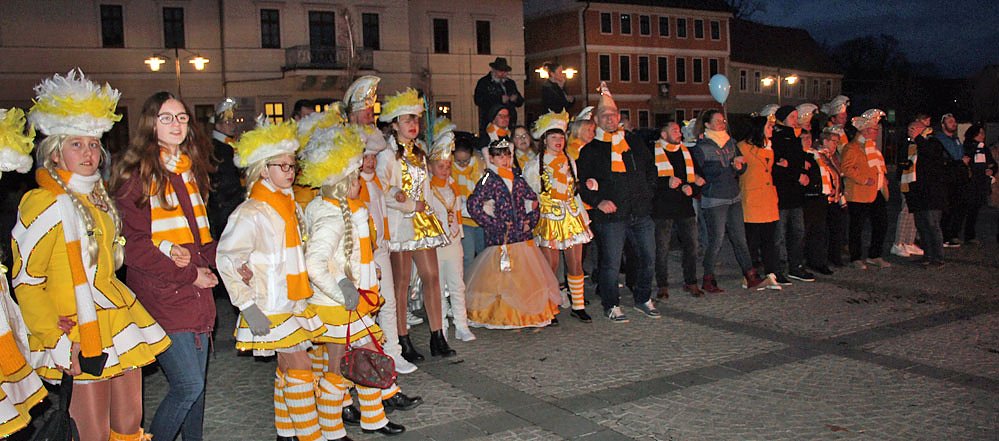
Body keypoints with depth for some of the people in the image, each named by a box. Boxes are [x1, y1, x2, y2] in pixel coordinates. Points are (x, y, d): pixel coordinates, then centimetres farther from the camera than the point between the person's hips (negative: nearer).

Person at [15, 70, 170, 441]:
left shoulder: (97, 198, 13)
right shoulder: (44, 204, -12)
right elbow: (26, 282, -13)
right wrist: (58, 341, -17)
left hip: (120, 323, 8)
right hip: (82, 339, -7)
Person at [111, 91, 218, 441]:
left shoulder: (192, 168, 15)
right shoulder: (135, 174, -7)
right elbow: (133, 245, -12)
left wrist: (204, 261, 1)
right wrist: (188, 275, -12)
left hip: (197, 291, 7)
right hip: (161, 296, -6)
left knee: (197, 381, 12)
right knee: (189, 384, -9)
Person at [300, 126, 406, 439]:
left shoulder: (344, 210, 8)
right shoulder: (332, 217, -21)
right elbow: (314, 264, -31)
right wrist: (341, 293, -24)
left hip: (353, 303, 10)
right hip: (338, 307, -9)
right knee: (339, 371, 3)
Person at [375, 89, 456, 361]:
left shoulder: (419, 152, 19)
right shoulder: (388, 154, -4)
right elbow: (381, 192, -12)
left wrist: (404, 195, 4)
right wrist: (411, 206, -10)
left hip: (423, 220, 7)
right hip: (399, 223, -7)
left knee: (432, 276, 3)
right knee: (401, 281, -3)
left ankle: (437, 338, 8)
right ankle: (403, 342, 4)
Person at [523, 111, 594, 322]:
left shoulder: (569, 161, 12)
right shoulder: (534, 165, -3)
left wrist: (583, 216, 18)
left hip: (572, 218, 4)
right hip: (549, 220, -4)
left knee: (576, 264, 4)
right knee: (551, 267, -3)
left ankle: (578, 306, 14)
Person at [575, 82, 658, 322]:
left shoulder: (634, 142, 14)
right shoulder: (590, 150, 3)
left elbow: (651, 168, 23)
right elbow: (582, 183, 1)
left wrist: (647, 192, 10)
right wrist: (598, 202, -11)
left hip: (641, 213, 4)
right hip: (610, 215, -4)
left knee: (648, 258, 8)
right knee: (611, 263, -2)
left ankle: (643, 299, 27)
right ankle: (611, 305, 14)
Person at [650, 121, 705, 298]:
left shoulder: (687, 152, 14)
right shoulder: (653, 153, -1)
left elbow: (699, 177, 16)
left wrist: (691, 187, -4)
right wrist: (667, 182, -21)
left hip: (685, 206, 5)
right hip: (662, 208, -4)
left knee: (691, 244, 5)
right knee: (662, 248, 0)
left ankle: (691, 282, 18)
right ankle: (662, 286, 10)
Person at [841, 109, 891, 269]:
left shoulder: (872, 145, 20)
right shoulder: (852, 148, -10)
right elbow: (847, 168, -20)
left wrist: (883, 176, 14)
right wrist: (864, 179, -22)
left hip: (878, 193, 9)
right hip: (860, 195, -9)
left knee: (881, 225, 10)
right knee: (857, 227, -1)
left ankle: (874, 256, 21)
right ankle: (856, 258, 8)